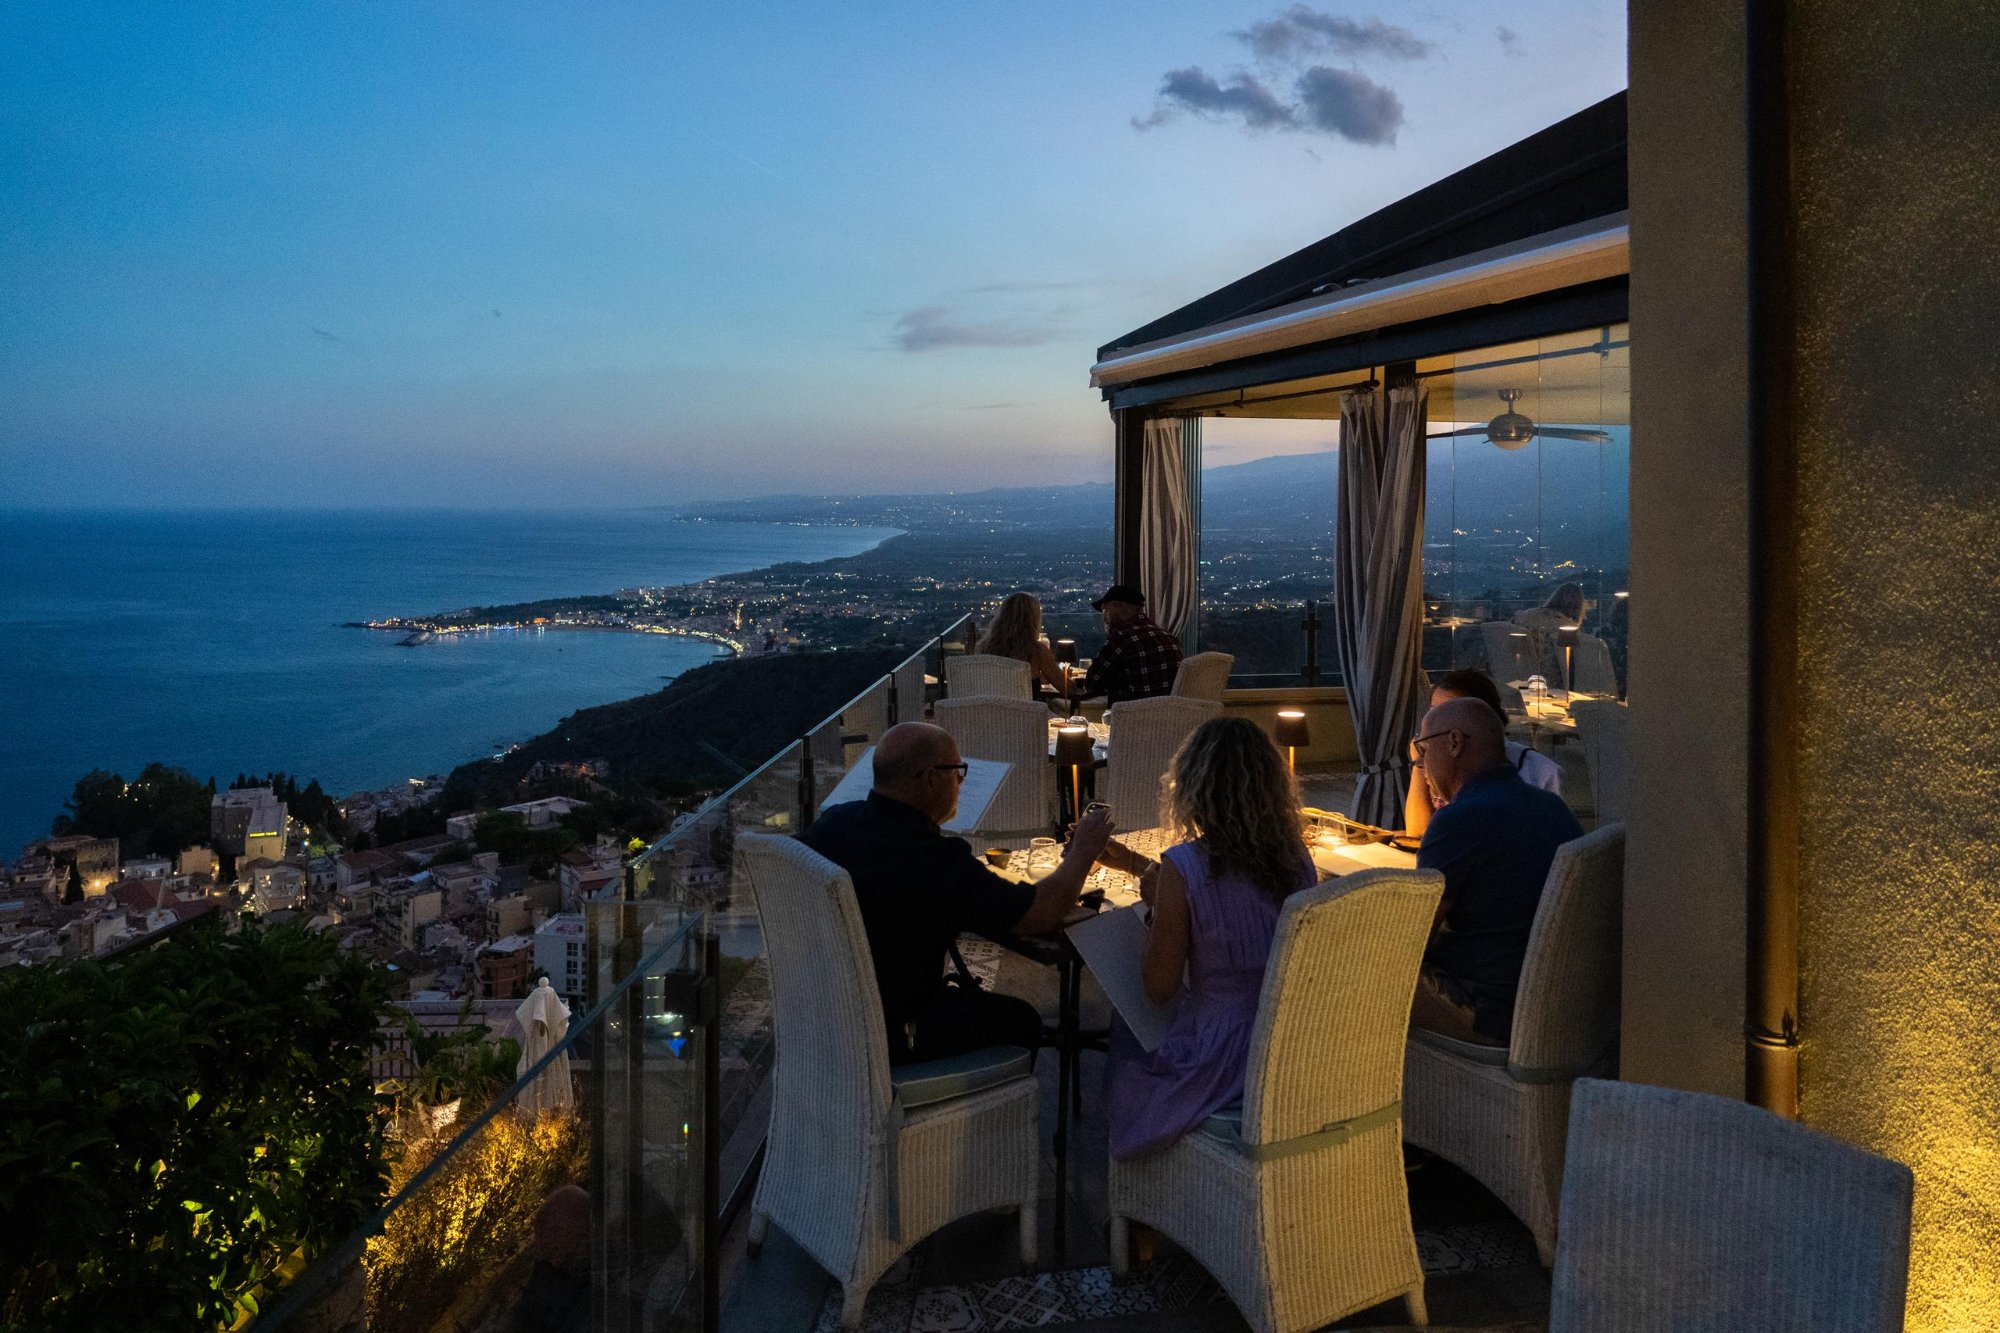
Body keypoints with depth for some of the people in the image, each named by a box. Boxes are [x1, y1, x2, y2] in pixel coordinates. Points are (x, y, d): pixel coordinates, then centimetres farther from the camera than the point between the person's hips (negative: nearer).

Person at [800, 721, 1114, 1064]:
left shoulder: (834, 820, -10)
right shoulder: (938, 862, -30)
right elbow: (1041, 913, -22)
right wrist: (1083, 852, -5)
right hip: (882, 1037, -7)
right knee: (1021, 1022, 12)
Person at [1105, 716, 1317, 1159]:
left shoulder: (1183, 867, -21)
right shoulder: (1297, 858, -4)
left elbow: (1159, 989, -14)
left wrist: (1154, 905, -1)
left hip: (1221, 1062, -5)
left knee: (1125, 1033, 26)